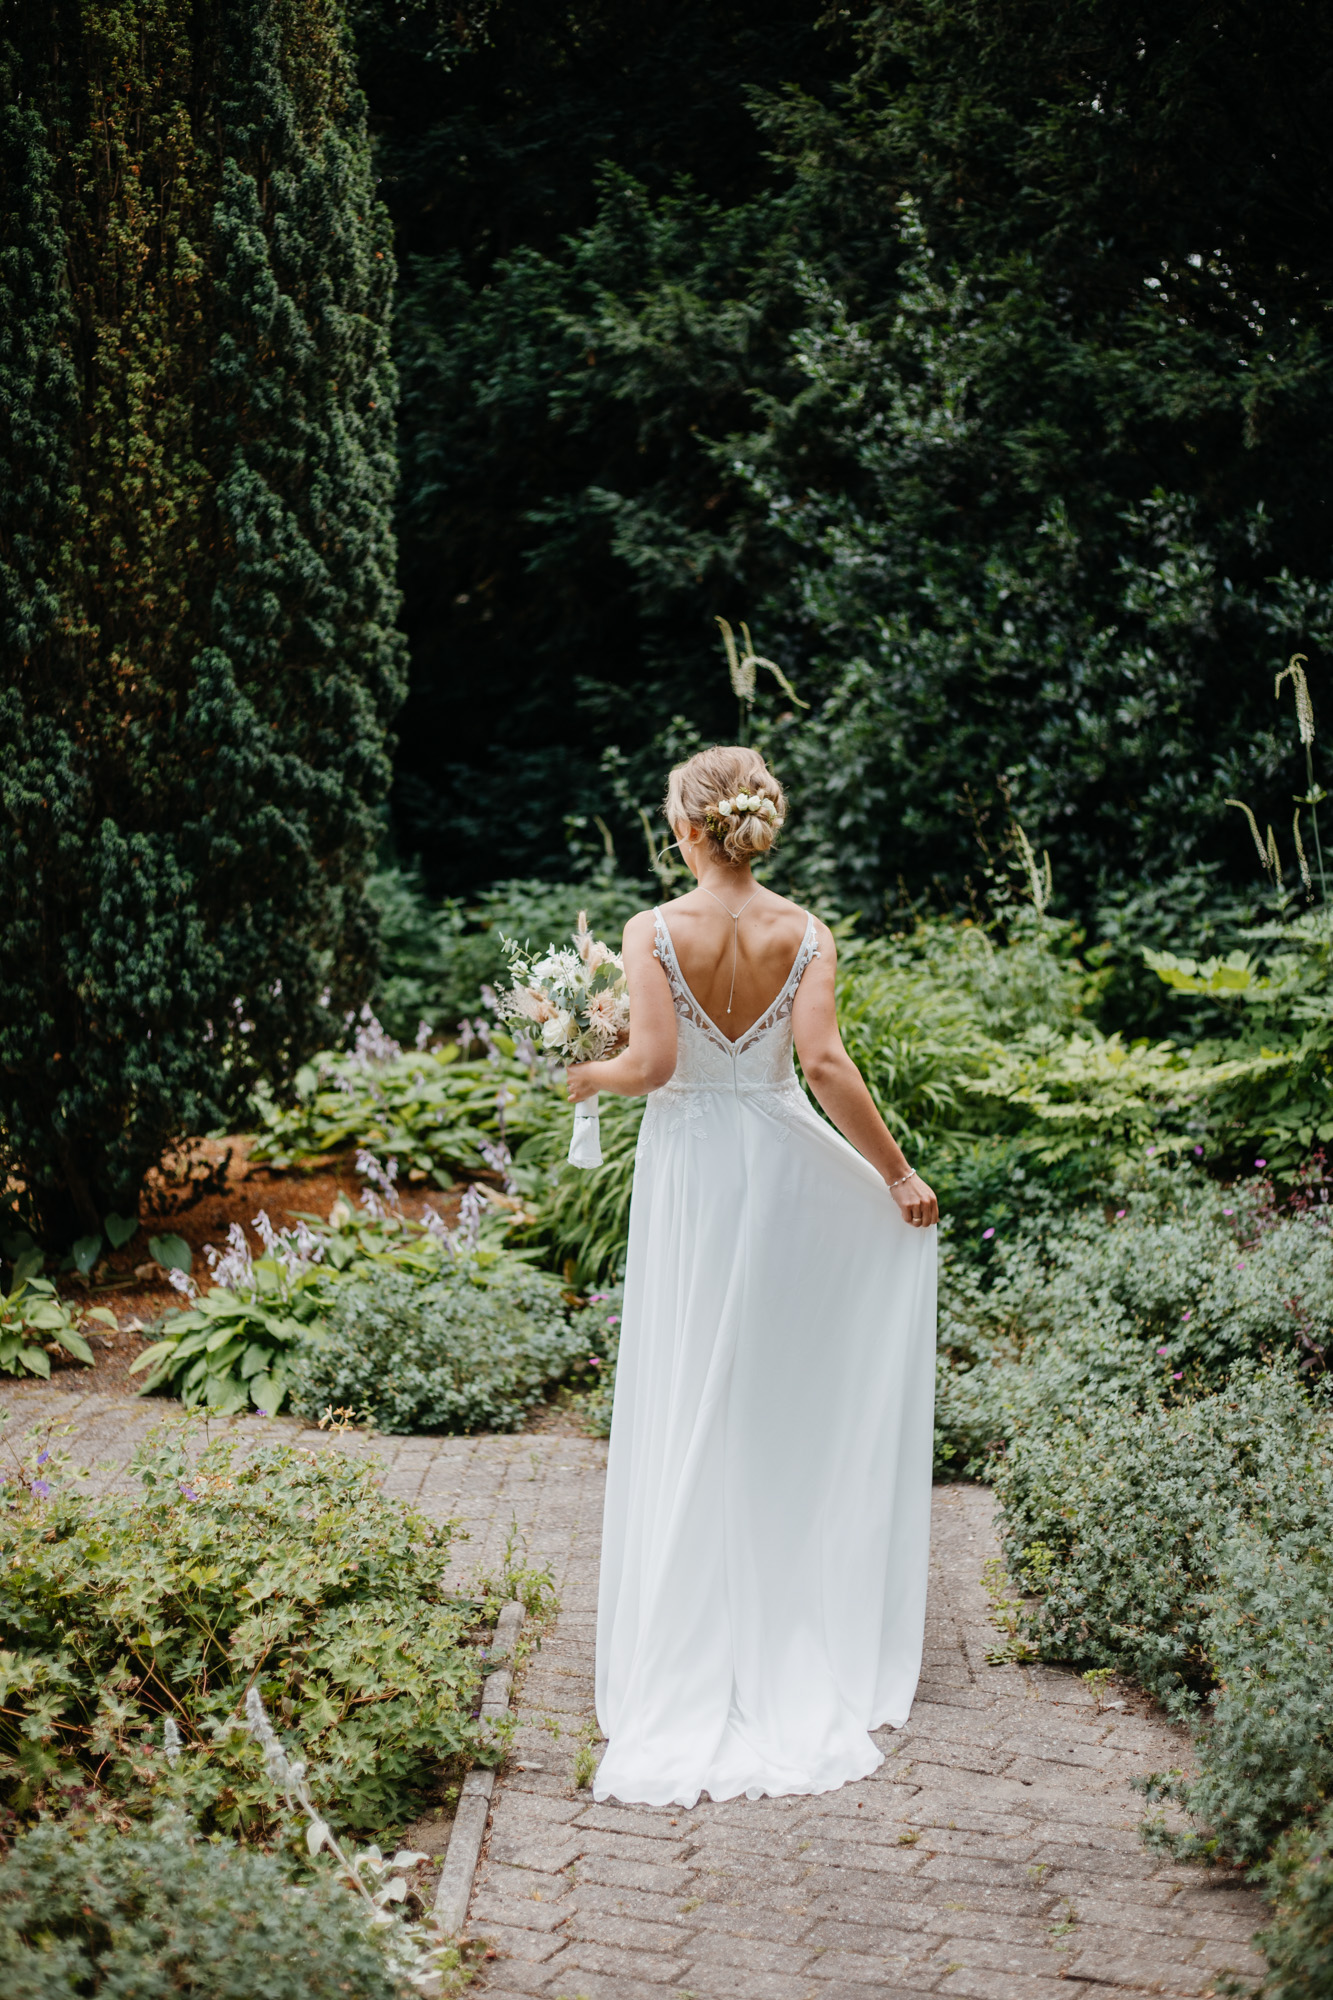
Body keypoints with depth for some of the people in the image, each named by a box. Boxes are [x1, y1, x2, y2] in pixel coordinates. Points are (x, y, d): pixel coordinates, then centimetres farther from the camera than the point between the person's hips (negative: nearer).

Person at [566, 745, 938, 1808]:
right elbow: (824, 1061, -17)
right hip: (782, 1157, 2)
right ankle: (798, 1631, 22)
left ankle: (691, 1649, 13)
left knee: (690, 1400, 8)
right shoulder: (805, 933, -6)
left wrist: (588, 1075, 1)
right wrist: (898, 1172, -11)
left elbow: (651, 1061, -19)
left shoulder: (656, 930, -11)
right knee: (790, 1390, 14)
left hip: (688, 1164, -1)